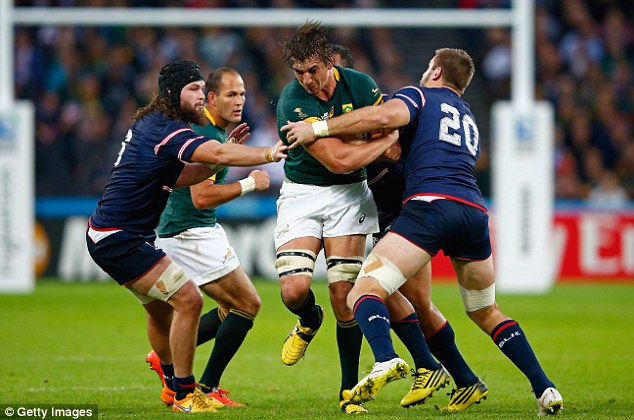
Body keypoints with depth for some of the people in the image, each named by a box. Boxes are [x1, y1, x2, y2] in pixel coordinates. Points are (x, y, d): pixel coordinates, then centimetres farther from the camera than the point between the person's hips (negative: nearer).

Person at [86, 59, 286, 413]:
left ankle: (174, 384, 39)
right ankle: (185, 394, -5)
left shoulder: (151, 125, 13)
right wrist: (269, 154, -30)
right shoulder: (166, 130, -18)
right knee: (188, 299, -13)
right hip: (119, 238, -11)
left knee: (162, 309, 23)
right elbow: (218, 155, -31)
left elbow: (177, 177, 18)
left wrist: (224, 152, 8)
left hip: (112, 235, 11)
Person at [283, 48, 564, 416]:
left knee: (364, 292, -10)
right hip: (475, 211, 6)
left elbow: (387, 115, -7)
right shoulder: (470, 120, 35)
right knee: (486, 312, 24)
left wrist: (318, 129, -1)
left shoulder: (422, 95, 15)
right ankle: (545, 389, 12)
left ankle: (386, 359, -39)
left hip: (431, 203, -6)